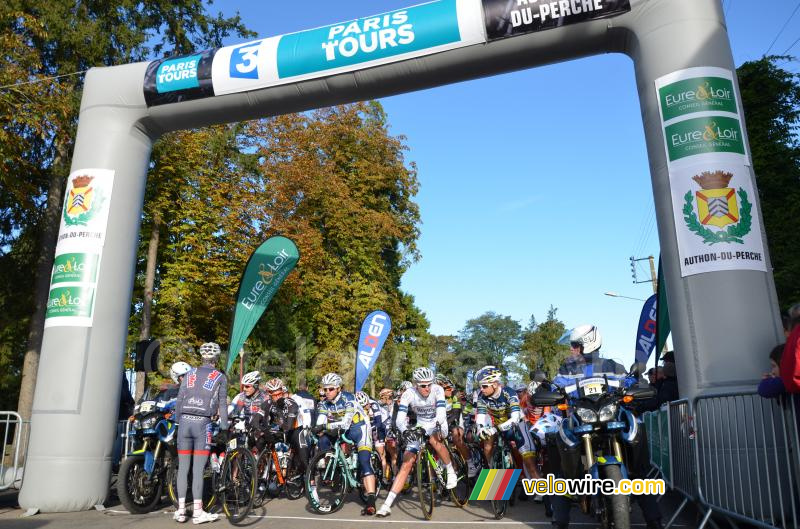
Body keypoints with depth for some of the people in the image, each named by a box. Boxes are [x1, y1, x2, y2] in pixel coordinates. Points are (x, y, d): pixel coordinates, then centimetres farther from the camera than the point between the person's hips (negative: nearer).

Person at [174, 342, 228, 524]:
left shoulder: (190, 374, 15)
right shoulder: (220, 377, 7)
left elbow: (179, 399, 11)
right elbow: (222, 404, 4)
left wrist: (178, 420, 17)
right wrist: (224, 427, 8)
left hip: (185, 420, 3)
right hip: (203, 423, -3)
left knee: (183, 467, 8)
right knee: (198, 469, 0)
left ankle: (181, 509, 10)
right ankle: (197, 511, 2)